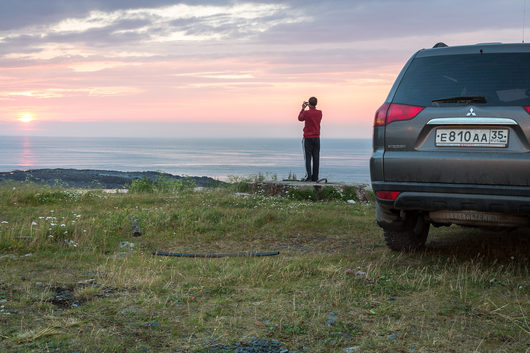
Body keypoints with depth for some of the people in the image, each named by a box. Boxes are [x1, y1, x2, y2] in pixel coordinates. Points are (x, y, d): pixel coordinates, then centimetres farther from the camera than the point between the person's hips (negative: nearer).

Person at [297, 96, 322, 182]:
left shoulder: (306, 112, -12)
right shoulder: (319, 112, 1)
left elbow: (300, 118, 7)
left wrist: (303, 108, 16)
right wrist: (306, 109, 18)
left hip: (308, 138, -4)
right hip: (317, 138, 4)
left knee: (308, 157, -2)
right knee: (316, 157, 4)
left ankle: (308, 176, -8)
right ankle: (315, 177, 5)